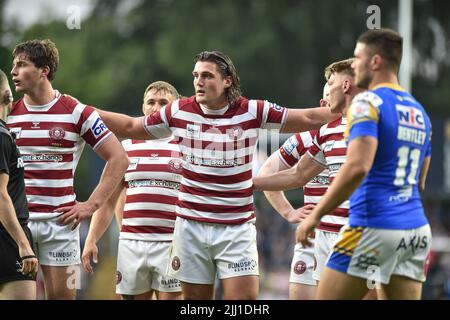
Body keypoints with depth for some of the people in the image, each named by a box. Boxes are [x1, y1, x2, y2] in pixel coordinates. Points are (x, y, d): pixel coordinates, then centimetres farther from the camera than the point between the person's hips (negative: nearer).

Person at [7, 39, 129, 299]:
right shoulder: (7, 114, 5)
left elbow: (119, 158, 0)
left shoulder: (77, 113, -2)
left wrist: (92, 205, -4)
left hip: (60, 220, -1)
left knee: (62, 294, 1)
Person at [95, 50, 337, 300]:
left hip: (236, 229, -2)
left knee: (245, 297, -11)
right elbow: (131, 127, 15)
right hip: (191, 227, 2)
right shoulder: (179, 112, 2)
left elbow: (309, 119, 2)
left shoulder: (252, 112, -3)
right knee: (196, 298, 5)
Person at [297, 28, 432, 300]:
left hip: (374, 227, -8)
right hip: (417, 230, 8)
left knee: (327, 296, -1)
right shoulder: (419, 111, 17)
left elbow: (357, 167, -21)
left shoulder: (368, 102, -8)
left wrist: (316, 215, -16)